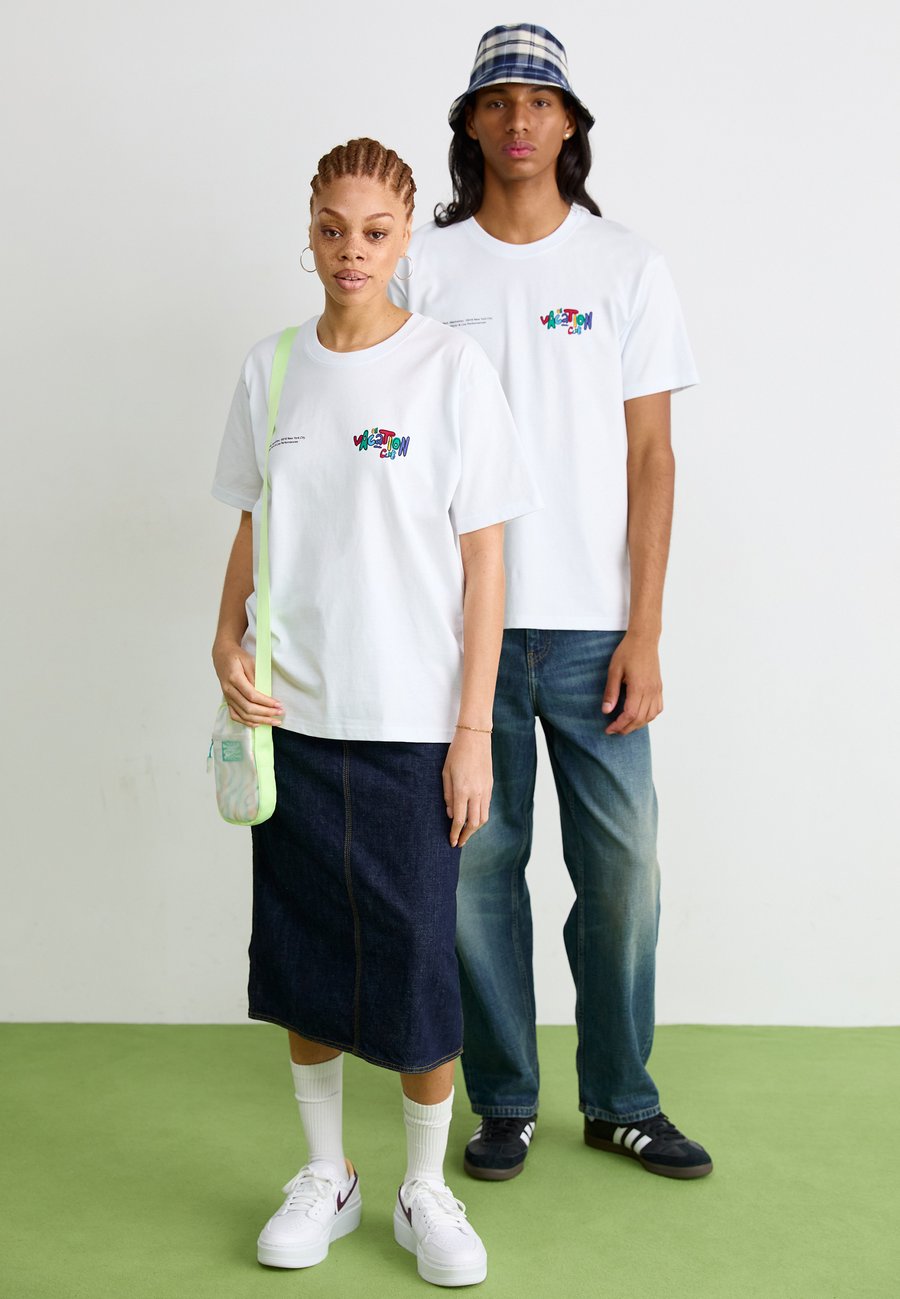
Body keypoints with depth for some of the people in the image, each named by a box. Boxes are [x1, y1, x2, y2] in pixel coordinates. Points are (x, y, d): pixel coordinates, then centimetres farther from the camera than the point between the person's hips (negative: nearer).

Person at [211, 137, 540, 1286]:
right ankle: (324, 1177, 31)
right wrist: (227, 643, -3)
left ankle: (425, 1191, 23)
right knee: (300, 963, 11)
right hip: (292, 717, 4)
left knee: (416, 967, 1)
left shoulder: (451, 370, -4)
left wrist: (473, 732, -8)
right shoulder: (271, 371, 7)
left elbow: (482, 564, -5)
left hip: (410, 724, -3)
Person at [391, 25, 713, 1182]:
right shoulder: (425, 267, 5)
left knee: (622, 865, 3)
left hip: (591, 623, 0)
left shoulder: (626, 266, 5)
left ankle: (621, 1099, 22)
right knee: (480, 861, 6)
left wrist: (645, 631, -5)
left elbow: (649, 457, 2)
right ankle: (503, 1101, 22)